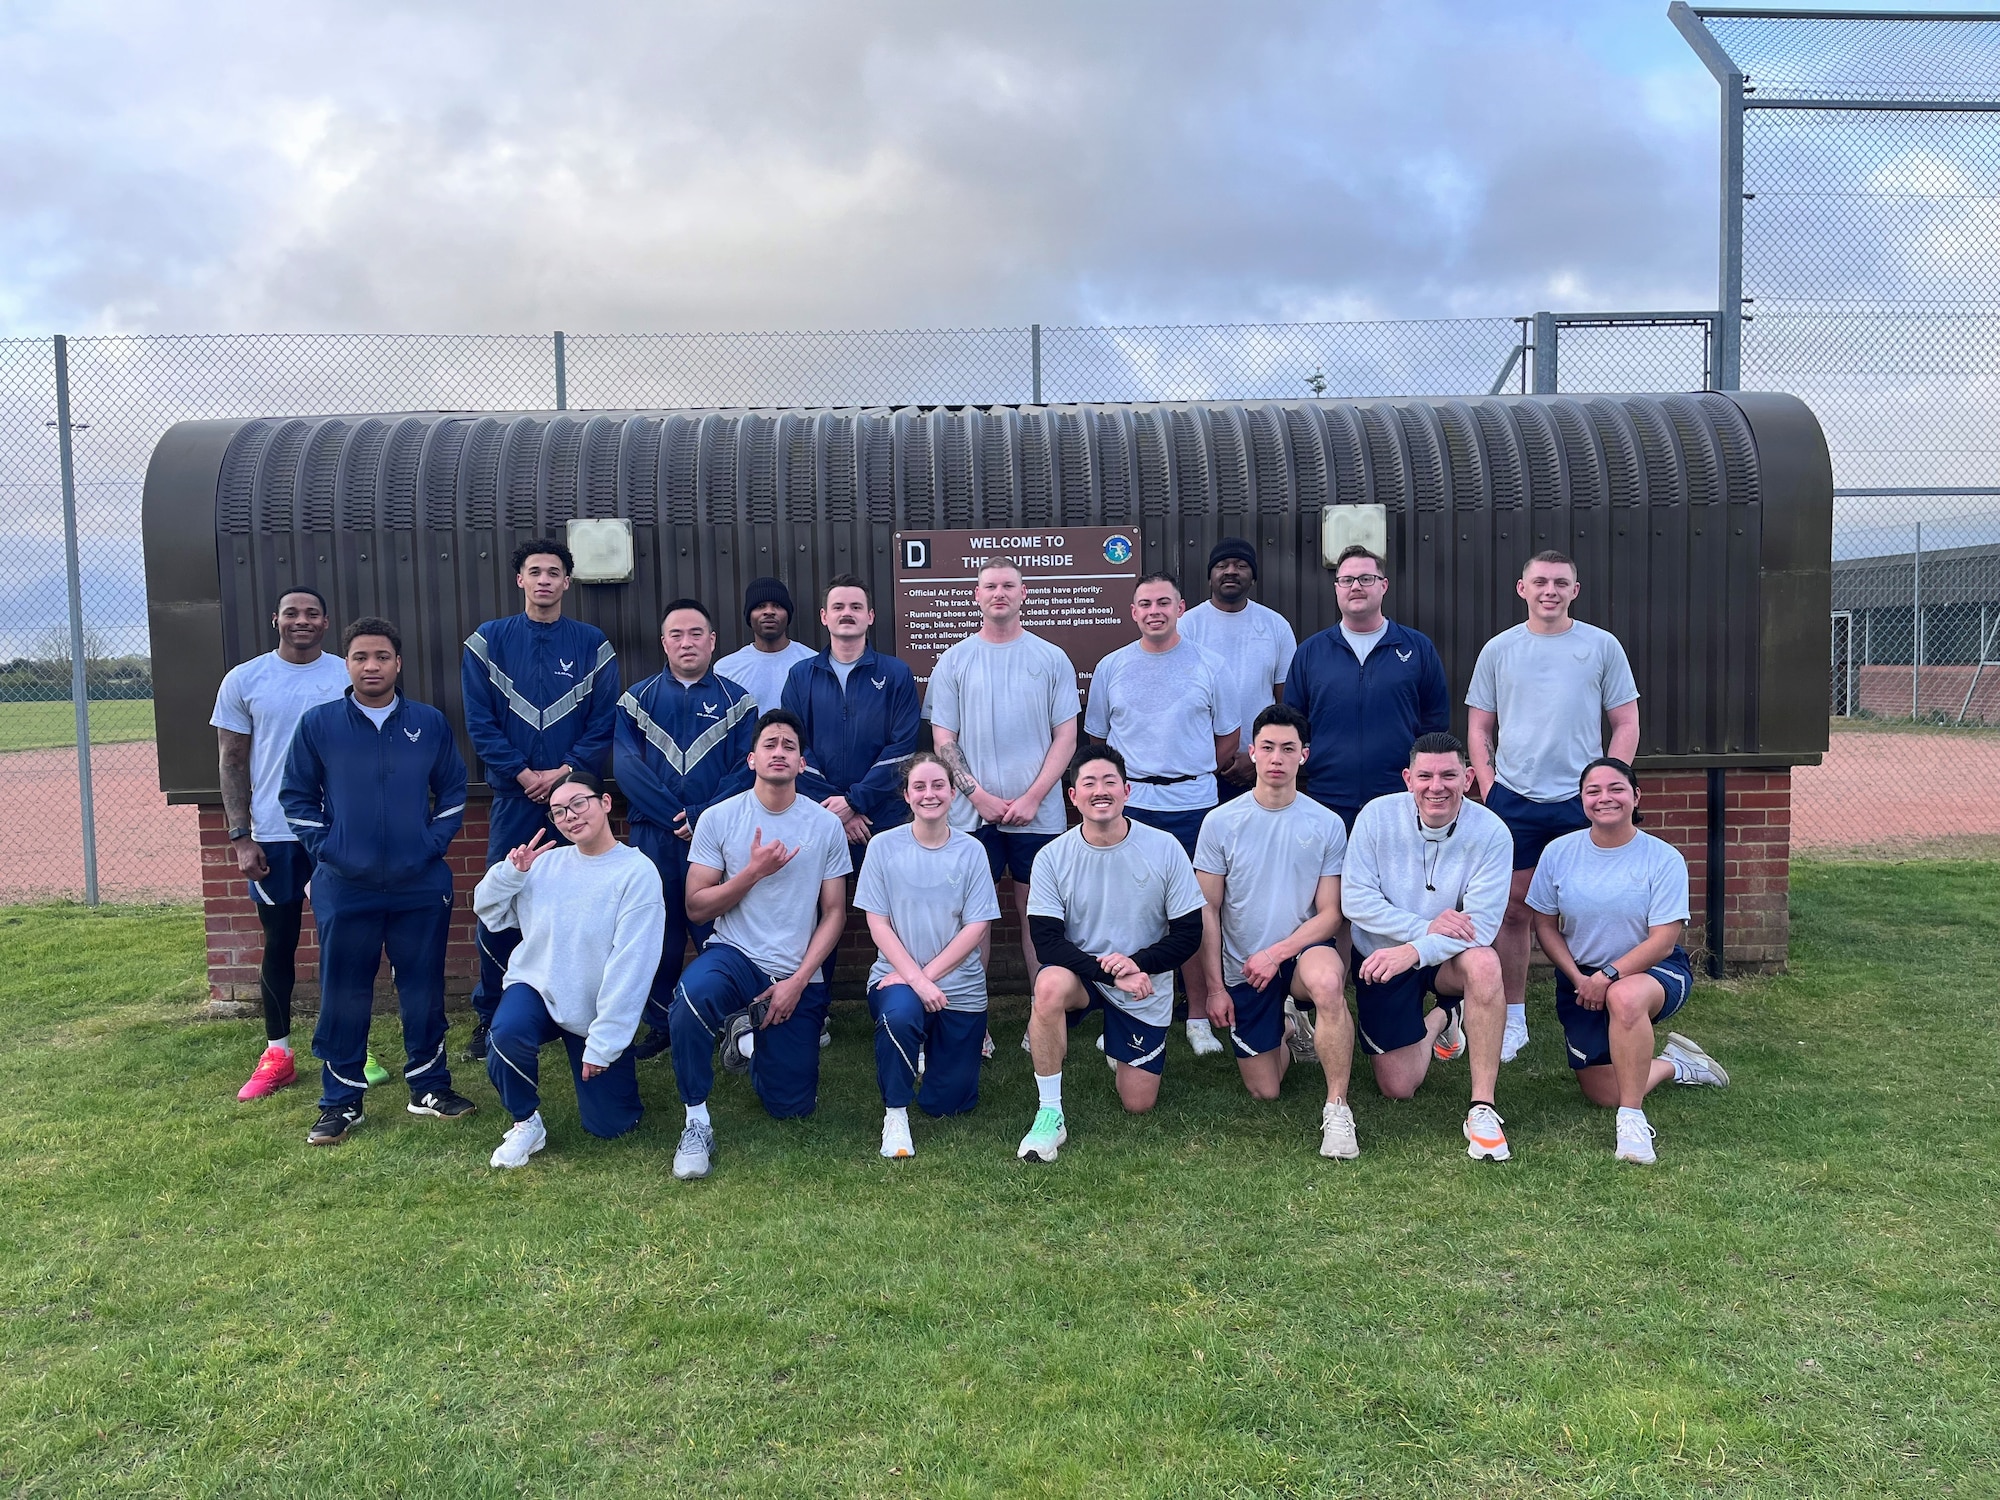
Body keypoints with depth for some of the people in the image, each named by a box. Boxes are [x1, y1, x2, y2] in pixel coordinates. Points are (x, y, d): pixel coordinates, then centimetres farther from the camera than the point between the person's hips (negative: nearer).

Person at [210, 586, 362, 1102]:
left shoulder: (350, 677, 2)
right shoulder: (244, 680, 2)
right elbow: (232, 761, 4)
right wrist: (241, 837, -3)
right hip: (274, 835, 0)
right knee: (279, 943, 8)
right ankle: (276, 1056, 20)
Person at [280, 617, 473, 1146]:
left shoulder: (430, 723, 3)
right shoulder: (317, 724, 0)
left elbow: (452, 790, 10)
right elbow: (296, 796, 6)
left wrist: (435, 843, 0)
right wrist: (324, 848, -4)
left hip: (421, 886, 1)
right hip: (345, 888, -1)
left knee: (424, 991, 8)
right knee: (343, 997, 6)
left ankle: (430, 1086, 23)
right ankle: (340, 1101, 18)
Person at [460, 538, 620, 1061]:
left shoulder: (592, 645, 5)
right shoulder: (489, 641, 5)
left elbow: (605, 721, 0)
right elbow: (479, 721, 0)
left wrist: (565, 771, -12)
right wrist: (522, 773, -9)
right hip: (513, 797, 0)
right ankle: (489, 1018, 14)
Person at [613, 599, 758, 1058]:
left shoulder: (736, 701, 6)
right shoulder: (638, 700, 9)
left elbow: (747, 770, -4)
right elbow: (627, 766, -3)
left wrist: (704, 817, -15)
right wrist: (676, 818, -12)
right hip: (654, 837, 2)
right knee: (659, 934, 7)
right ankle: (660, 1025, 19)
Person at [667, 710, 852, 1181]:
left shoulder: (826, 825, -1)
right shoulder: (718, 818, -3)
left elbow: (834, 913, 1)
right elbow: (696, 907, -4)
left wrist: (798, 980, -10)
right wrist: (754, 871, -17)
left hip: (797, 974, 2)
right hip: (734, 955, -1)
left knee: (791, 1106, 4)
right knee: (691, 997, -38)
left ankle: (749, 1031, 33)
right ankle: (697, 1122, -17)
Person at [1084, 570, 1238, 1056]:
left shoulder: (1208, 665, 5)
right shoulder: (1110, 667, 8)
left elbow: (1229, 735, 12)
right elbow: (1097, 736, 16)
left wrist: (1195, 775, 11)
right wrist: (1125, 777, 9)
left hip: (1192, 804, 0)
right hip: (1128, 804, 1)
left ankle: (1199, 1017, 14)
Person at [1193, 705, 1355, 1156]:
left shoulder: (1326, 825, -5)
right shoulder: (1221, 823, -5)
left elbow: (1330, 913, -5)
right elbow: (1208, 911, 0)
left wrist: (1277, 953, -18)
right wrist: (1215, 986, -3)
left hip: (1302, 952, -1)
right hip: (1242, 968, 2)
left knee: (1327, 980, -39)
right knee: (1264, 1093, 5)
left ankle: (1337, 1108, -24)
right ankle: (1285, 1027, 38)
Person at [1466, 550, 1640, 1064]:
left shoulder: (1602, 646, 4)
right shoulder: (1499, 649, 8)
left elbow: (1626, 723, 6)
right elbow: (1479, 727, 11)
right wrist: (1487, 786, 0)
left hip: (1580, 801, -1)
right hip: (1513, 800, 1)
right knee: (1514, 910, 6)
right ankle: (1513, 1019, 16)